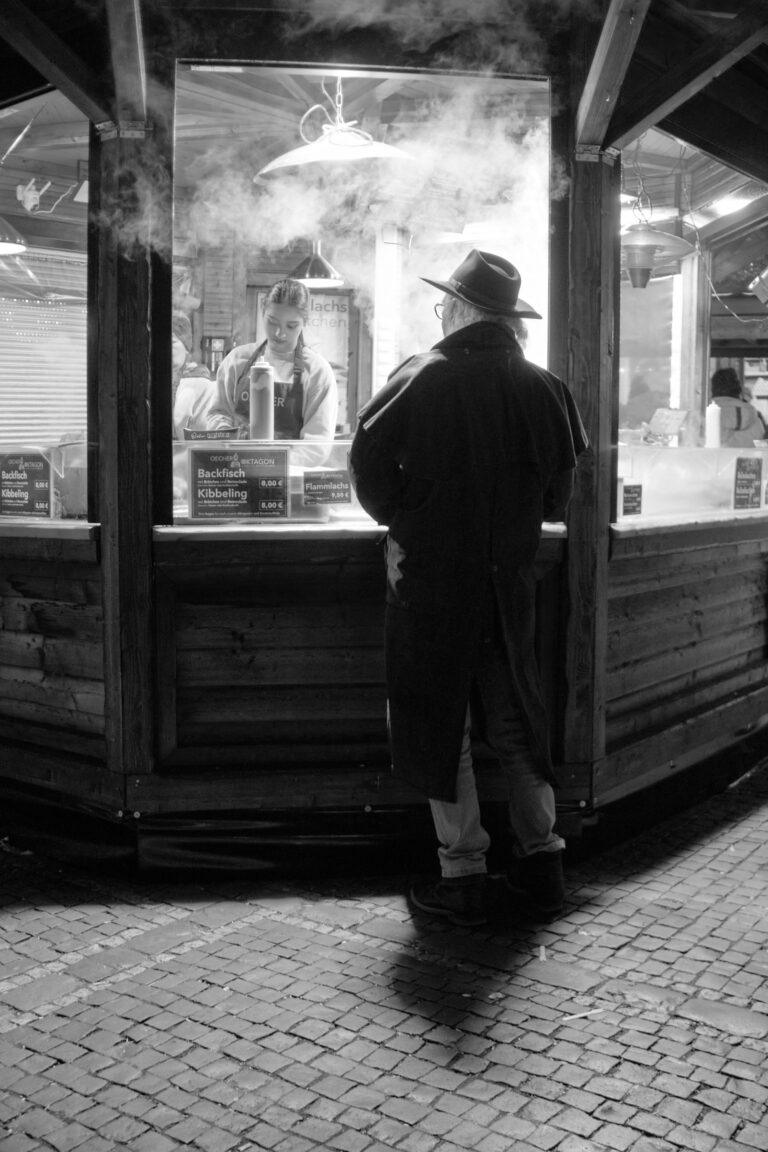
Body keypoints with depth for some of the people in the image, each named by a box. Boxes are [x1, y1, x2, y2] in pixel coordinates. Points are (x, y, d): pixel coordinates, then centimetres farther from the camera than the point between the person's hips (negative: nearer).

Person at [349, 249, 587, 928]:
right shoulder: (543, 388, -1)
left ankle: (464, 877, 12)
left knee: (440, 725, 7)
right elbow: (559, 494, 4)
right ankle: (542, 860, 22)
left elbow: (369, 464, -9)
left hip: (430, 577, -3)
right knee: (517, 719, 17)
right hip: (511, 579, 4)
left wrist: (400, 520, 8)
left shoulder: (419, 380, -11)